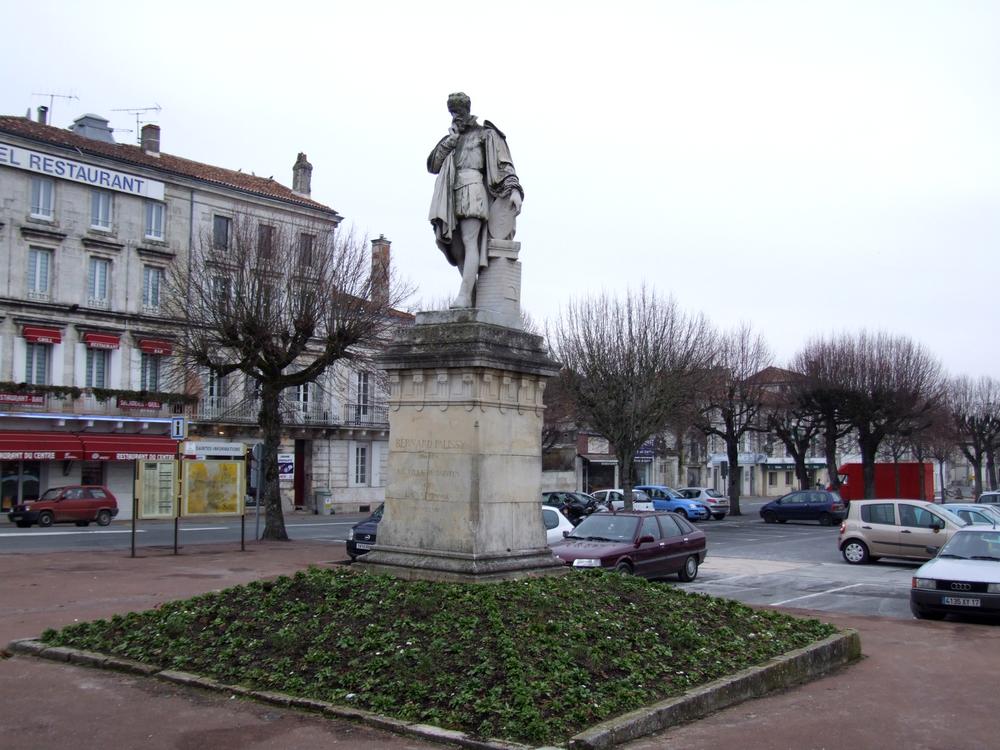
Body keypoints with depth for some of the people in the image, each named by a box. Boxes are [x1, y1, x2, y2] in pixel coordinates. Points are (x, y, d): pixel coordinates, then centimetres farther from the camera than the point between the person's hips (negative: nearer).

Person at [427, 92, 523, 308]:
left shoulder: (486, 134, 13)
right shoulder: (451, 139, 28)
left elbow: (504, 164, 3)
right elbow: (433, 165, 17)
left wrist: (514, 189, -13)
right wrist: (449, 141, 7)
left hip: (472, 190, -6)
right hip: (451, 197, 6)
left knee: (470, 242, -20)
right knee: (456, 249, -3)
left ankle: (464, 296, -32)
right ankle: (475, 296, 1)